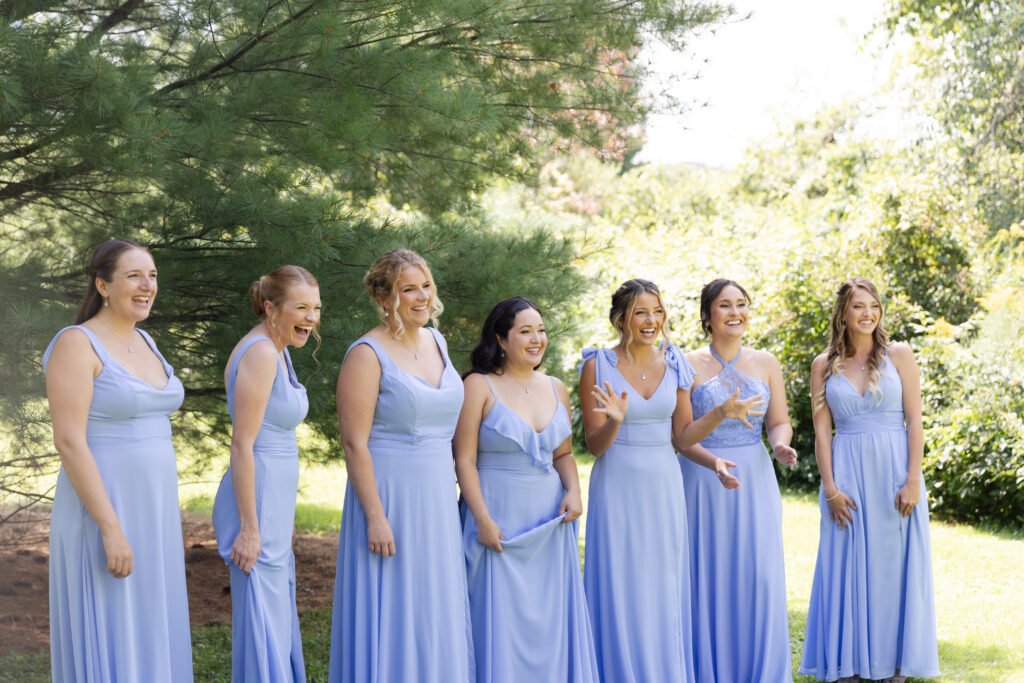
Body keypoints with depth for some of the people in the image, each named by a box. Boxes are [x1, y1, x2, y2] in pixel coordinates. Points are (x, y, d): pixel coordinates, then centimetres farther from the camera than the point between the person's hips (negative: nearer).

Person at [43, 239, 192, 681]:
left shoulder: (143, 344, 12)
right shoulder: (75, 345, -14)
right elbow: (68, 442, -20)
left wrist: (168, 521, 18)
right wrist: (111, 529, -23)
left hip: (147, 513, 9)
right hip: (101, 515, -9)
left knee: (144, 642, 12)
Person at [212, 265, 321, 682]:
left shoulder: (277, 351, 12)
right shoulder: (261, 354, -18)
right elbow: (241, 445, -20)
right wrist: (249, 528, -21)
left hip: (273, 503, 10)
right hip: (257, 503, -10)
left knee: (279, 616, 18)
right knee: (263, 622, -5)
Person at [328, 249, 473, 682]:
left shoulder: (436, 342, 9)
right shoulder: (367, 354, -12)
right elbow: (354, 443, -16)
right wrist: (375, 517, -20)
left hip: (437, 501, 7)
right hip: (388, 498, -7)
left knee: (435, 615, 12)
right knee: (389, 618, -1)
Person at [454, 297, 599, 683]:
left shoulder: (556, 389, 9)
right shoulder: (480, 386, -7)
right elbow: (465, 460, -10)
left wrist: (573, 492, -3)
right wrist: (483, 521, -16)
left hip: (550, 521, 5)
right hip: (499, 523, -5)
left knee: (553, 619, 9)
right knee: (500, 620, -1)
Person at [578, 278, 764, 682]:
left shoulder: (674, 364, 6)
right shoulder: (598, 366, -5)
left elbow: (681, 438, 8)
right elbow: (594, 445, -5)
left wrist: (722, 413, -6)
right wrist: (615, 421, -24)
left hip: (665, 487, 4)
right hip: (619, 488, -3)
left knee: (664, 592, 8)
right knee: (622, 592, -1)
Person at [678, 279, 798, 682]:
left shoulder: (765, 363, 7)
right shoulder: (689, 366, -4)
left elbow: (779, 423, 9)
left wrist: (781, 446, -14)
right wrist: (713, 463, -24)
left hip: (755, 481, 3)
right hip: (703, 482, -3)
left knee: (759, 576, 1)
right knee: (708, 577, -1)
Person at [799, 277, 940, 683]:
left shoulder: (898, 355, 2)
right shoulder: (824, 366, 5)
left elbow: (914, 421, -2)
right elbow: (822, 431, 3)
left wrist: (913, 480, -11)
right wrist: (830, 488, -6)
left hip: (894, 471, -1)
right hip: (848, 477, 1)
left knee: (895, 566, 4)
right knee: (847, 568, 3)